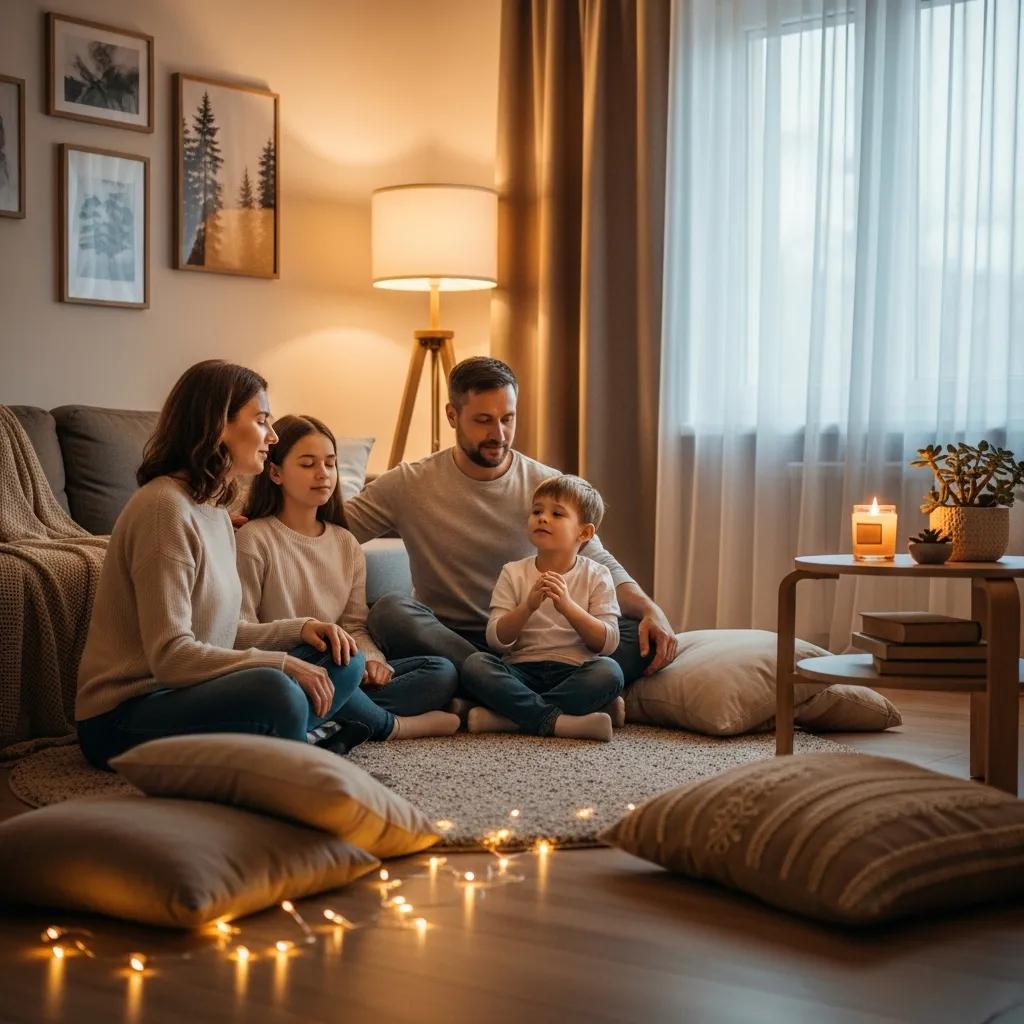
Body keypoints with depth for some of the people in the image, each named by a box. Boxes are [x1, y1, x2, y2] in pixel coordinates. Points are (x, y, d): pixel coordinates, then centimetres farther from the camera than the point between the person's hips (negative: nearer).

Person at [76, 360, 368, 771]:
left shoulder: (214, 508, 14)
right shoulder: (165, 506, -17)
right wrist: (280, 663, -20)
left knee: (345, 661, 3)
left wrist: (298, 628, 2)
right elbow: (170, 655, -22)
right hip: (123, 718, -10)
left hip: (187, 699, 10)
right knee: (273, 691, -35)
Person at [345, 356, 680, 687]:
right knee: (391, 610, -34)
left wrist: (651, 610, -19)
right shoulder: (409, 484, -1)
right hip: (446, 641, -1)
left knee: (638, 635, -22)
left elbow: (598, 562, 0)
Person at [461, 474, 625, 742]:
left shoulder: (596, 576, 4)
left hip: (572, 673, -1)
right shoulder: (514, 574, 7)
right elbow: (496, 640, -2)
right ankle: (559, 720, -35)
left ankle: (507, 717, -31)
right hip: (522, 672, 1)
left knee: (609, 671, -32)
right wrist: (528, 606, -19)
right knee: (474, 664, -26)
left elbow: (607, 643, -6)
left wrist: (568, 606, -20)